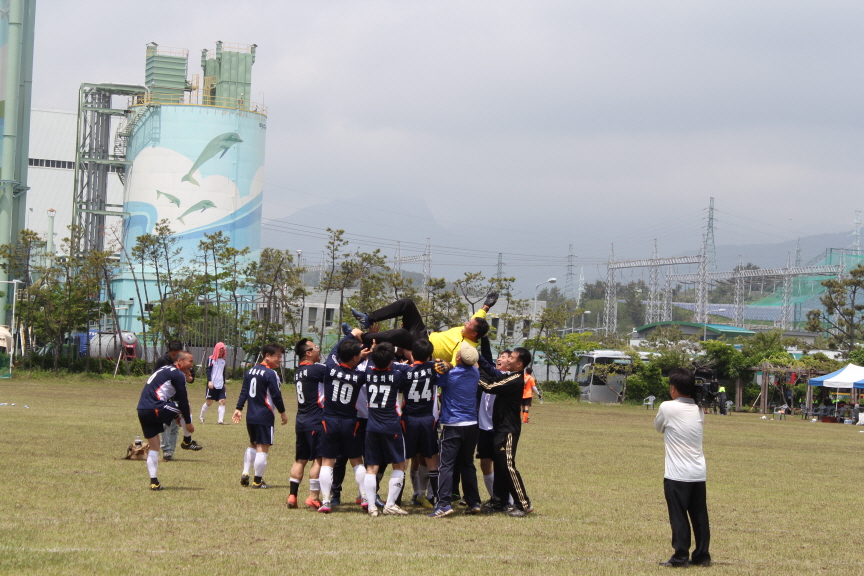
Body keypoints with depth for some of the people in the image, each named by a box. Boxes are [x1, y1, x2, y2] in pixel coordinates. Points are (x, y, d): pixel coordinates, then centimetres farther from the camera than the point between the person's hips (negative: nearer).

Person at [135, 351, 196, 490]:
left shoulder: (164, 370, 26)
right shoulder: (178, 375, -3)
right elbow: (182, 400, -6)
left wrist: (175, 417, 42)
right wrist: (188, 422, 1)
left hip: (142, 411, 9)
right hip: (155, 409, -9)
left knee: (153, 447, 14)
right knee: (185, 409, 10)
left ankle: (154, 481, 10)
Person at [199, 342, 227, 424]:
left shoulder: (223, 360, 16)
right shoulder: (211, 359, -2)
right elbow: (208, 370, -9)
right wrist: (209, 381, -19)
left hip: (221, 385, 5)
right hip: (212, 385, -5)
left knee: (222, 402, -8)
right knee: (209, 402, 1)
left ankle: (221, 420, -11)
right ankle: (201, 417, 21)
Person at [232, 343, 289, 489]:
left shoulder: (250, 371, 10)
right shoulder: (271, 374, -14)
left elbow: (244, 392, 11)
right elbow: (276, 395, -14)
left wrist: (239, 409, 13)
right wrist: (282, 412, -4)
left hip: (251, 416, 8)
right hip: (265, 416, -8)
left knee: (252, 445, 21)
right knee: (263, 448, -2)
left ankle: (245, 474, 15)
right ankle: (258, 481, 1)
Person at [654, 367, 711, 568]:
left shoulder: (667, 407, -11)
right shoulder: (698, 409, 6)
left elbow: (658, 427, 6)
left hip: (677, 475, -5)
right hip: (699, 474, 6)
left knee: (678, 516, -1)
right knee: (700, 516, 10)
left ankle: (680, 557, -1)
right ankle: (702, 556, 14)